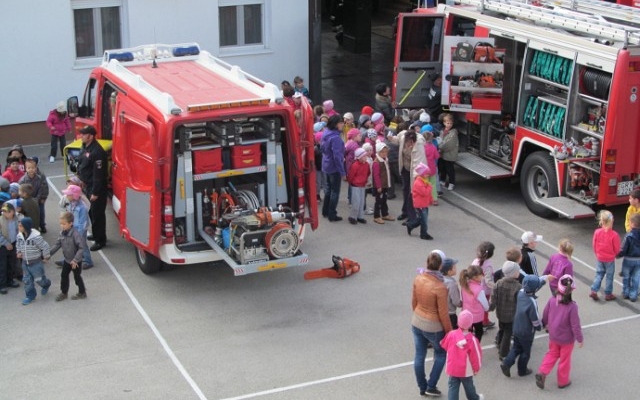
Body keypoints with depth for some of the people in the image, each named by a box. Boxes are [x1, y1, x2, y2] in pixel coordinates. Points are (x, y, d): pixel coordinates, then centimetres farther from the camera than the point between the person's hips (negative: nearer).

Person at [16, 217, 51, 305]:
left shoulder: (36, 237, -28)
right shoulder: (19, 236, -8)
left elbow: (45, 246, -17)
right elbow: (18, 245, 14)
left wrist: (46, 257, -7)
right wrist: (19, 252, -2)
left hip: (36, 262, -5)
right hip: (25, 262, 5)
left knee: (39, 279, 11)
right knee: (27, 280, 10)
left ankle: (46, 285, 44)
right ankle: (30, 296, 25)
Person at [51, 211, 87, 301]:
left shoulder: (75, 234, -28)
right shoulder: (62, 233, -6)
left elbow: (82, 247, -29)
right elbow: (57, 245, 3)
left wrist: (75, 260, -28)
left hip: (76, 261, -7)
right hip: (67, 260, 7)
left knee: (77, 277, 9)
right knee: (64, 275, 16)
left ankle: (82, 293, 30)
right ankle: (64, 293, 33)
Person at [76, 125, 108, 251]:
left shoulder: (97, 152, -26)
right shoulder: (85, 147, 4)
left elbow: (98, 174, -25)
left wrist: (95, 192, -22)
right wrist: (82, 181, 20)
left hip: (96, 188, -10)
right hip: (87, 185, 10)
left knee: (97, 214, -1)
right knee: (91, 212, 22)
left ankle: (100, 240, 9)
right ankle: (96, 234, 39)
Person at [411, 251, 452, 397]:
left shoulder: (418, 279, -9)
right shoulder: (440, 287, -26)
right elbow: (443, 313, -18)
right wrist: (449, 331, -4)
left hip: (416, 323, 5)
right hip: (433, 327, -5)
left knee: (419, 356, 16)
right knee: (440, 355, 19)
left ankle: (422, 388, 31)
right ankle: (431, 387, 20)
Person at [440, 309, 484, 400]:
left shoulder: (451, 334, -13)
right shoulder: (472, 339, -22)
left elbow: (444, 345, 5)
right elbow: (476, 355, -13)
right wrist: (477, 368, 3)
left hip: (452, 368, 1)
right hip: (466, 370, -1)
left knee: (453, 387, 8)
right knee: (468, 386, 21)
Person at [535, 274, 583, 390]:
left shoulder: (551, 301, -16)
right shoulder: (572, 306, -28)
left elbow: (545, 316, 0)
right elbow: (575, 325, -21)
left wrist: (546, 324, 22)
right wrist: (580, 339, -6)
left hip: (553, 336, 4)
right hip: (567, 338, -4)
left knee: (552, 354, 25)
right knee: (564, 360, 16)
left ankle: (542, 373, 10)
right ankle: (563, 381, 31)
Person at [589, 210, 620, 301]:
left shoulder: (597, 232, -15)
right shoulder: (614, 235, -23)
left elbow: (594, 245, -2)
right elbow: (617, 249, -13)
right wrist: (615, 254, 10)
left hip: (599, 258, 3)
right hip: (610, 259, -3)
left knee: (599, 274, 18)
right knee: (609, 276, 12)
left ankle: (593, 291, 9)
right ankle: (608, 294, 21)